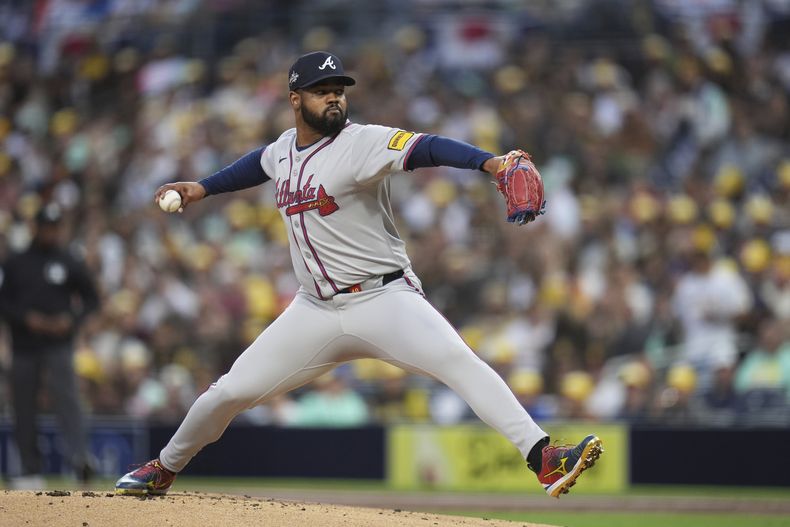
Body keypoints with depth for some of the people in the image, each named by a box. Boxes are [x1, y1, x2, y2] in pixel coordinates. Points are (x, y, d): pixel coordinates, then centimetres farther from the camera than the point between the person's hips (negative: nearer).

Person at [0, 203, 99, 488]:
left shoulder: (71, 265, 6)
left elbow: (92, 299, 12)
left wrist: (71, 320, -6)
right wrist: (25, 318, -12)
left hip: (59, 344, -2)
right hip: (23, 346, 2)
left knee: (66, 398, -20)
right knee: (24, 409, 3)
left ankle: (79, 457, -33)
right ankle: (31, 472, 11)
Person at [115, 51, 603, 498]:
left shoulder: (362, 143, -14)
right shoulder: (285, 148, 6)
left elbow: (426, 148, -32)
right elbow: (261, 163, 33)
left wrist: (489, 162, -48)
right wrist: (202, 189, 34)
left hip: (383, 300, -6)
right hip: (316, 311, 6)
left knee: (461, 363, -28)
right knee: (230, 392, 7)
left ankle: (544, 459, -35)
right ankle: (164, 470, 30)